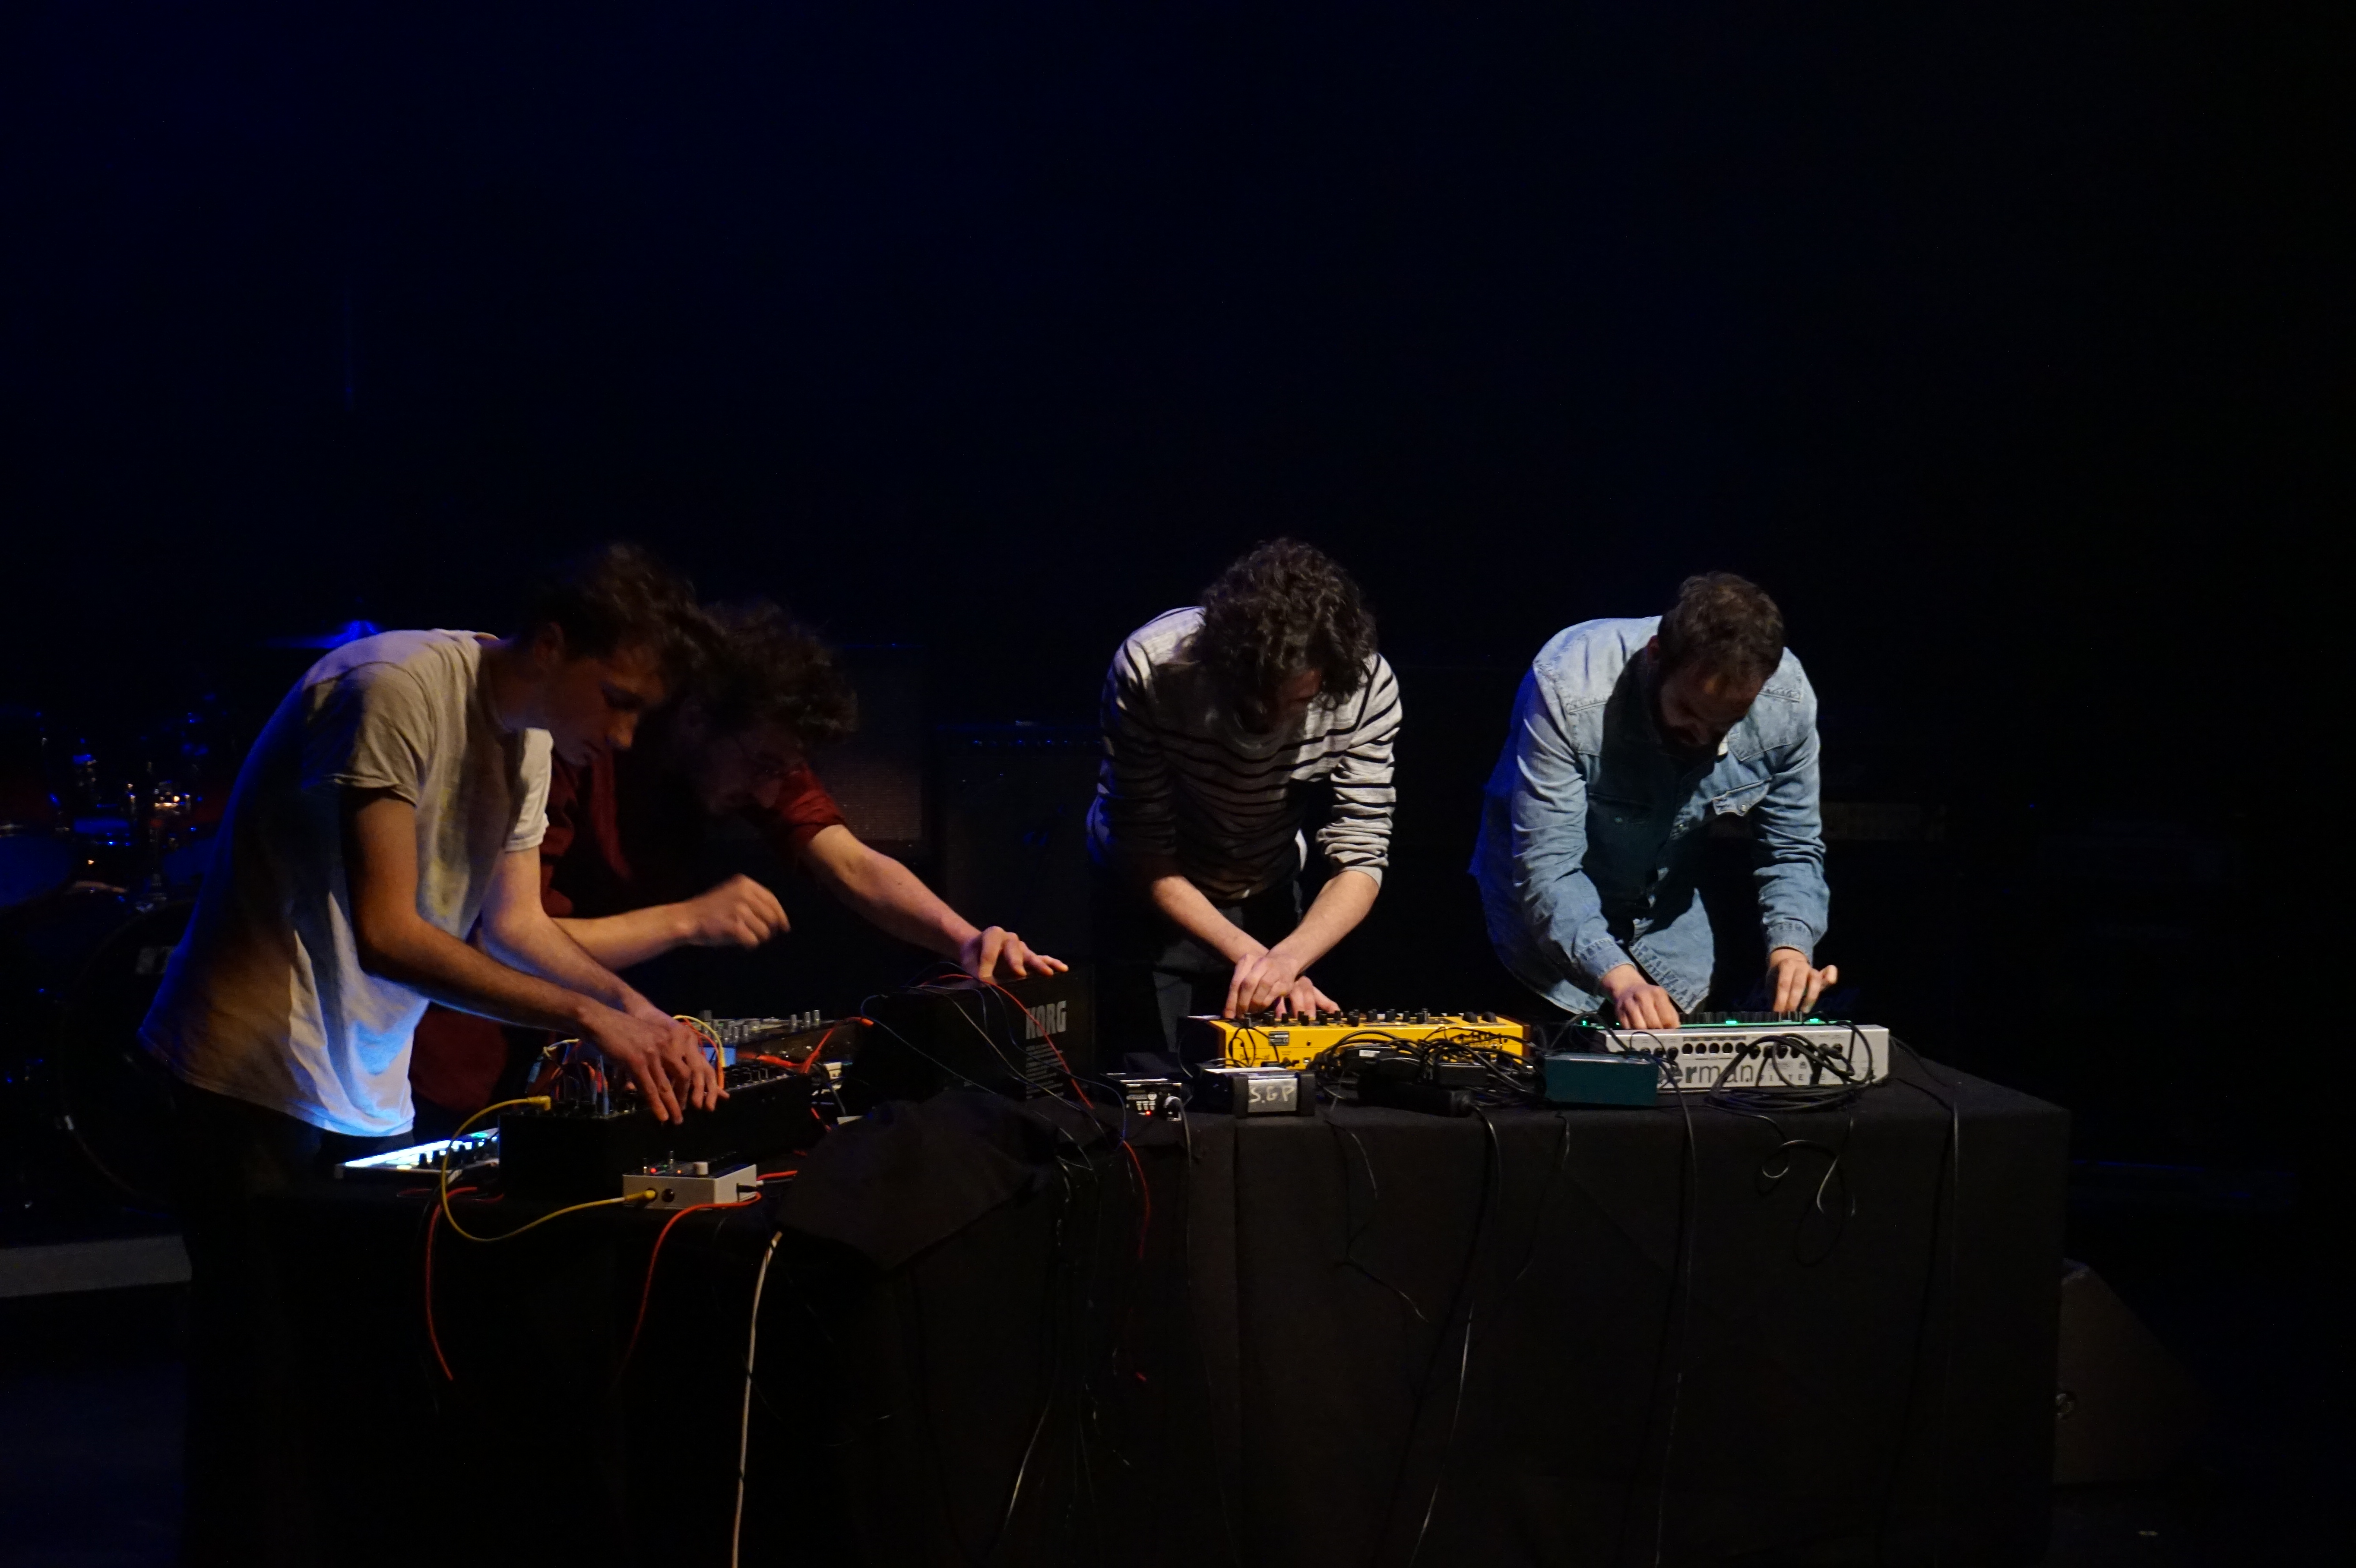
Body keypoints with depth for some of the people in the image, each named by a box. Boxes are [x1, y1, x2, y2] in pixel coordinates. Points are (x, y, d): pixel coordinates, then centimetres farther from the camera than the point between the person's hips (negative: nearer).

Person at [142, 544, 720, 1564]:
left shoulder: (530, 737, 7)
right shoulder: (398, 690, -21)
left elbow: (513, 925, 8)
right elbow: (387, 933, -27)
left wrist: (638, 1011, -9)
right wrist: (590, 1016, -30)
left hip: (369, 1095, 8)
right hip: (261, 1084, -8)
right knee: (272, 1381, -6)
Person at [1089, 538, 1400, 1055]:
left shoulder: (1368, 685, -26)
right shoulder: (1150, 669, -32)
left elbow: (1361, 861, -24)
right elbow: (1146, 855, -24)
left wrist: (1286, 958, -42)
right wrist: (1251, 954, -33)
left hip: (1267, 896, 2)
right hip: (1151, 899, -2)